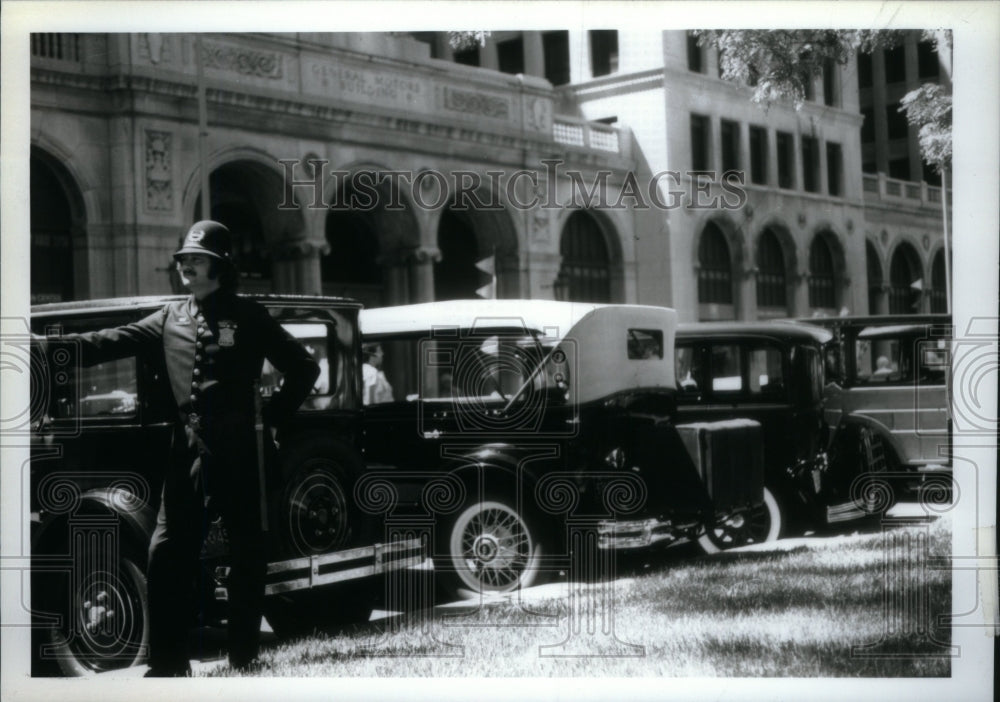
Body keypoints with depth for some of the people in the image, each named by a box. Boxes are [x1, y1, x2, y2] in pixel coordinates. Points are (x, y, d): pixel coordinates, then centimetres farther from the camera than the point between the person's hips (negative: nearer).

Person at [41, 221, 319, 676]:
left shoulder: (248, 317, 2)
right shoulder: (170, 319, 12)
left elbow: (304, 369, 6)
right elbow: (112, 342, 2)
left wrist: (273, 416, 1)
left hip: (238, 451, -3)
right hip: (188, 452, 3)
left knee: (246, 553, 5)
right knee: (166, 554, 0)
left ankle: (244, 657, 16)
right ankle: (168, 663, 8)